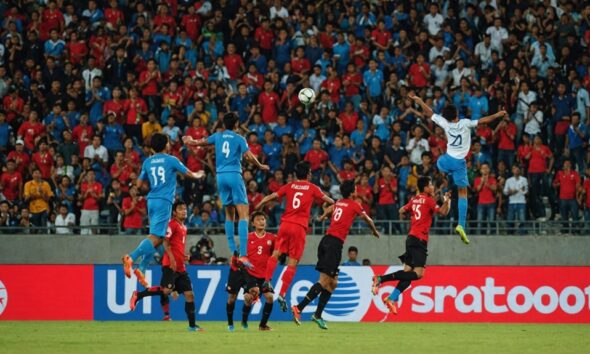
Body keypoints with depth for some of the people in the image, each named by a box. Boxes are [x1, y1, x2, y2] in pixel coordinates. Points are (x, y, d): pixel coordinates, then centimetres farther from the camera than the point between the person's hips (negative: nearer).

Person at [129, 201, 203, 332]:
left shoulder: (183, 227, 20)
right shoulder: (172, 224, -7)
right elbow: (166, 242, -15)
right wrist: (172, 259, -22)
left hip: (180, 267, 9)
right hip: (170, 264, -9)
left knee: (189, 294, 4)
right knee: (166, 290, -21)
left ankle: (192, 325, 5)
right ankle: (138, 295, -5)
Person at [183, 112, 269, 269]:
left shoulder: (218, 136, 10)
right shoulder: (239, 139, 0)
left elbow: (198, 143, 17)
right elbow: (250, 157, -9)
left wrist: (189, 141, 40)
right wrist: (261, 166, 9)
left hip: (221, 176, 5)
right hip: (234, 174, -5)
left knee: (229, 214, 17)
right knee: (243, 214, -9)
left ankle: (233, 252, 15)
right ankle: (243, 254, -22)